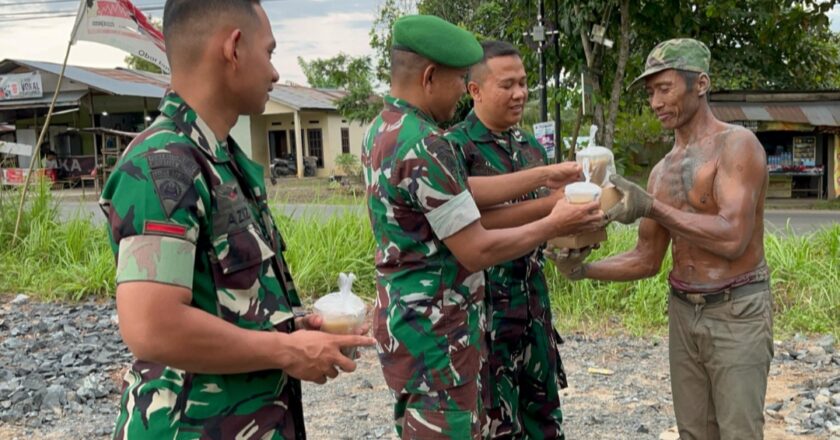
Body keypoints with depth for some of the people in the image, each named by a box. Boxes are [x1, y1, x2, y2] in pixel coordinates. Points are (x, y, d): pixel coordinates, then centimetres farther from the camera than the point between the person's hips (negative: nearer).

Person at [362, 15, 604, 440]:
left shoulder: (381, 130, 7)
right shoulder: (423, 145, -23)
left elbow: (463, 194, 11)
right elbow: (475, 251, -20)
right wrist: (554, 226, -8)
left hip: (408, 318, 10)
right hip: (435, 330, -10)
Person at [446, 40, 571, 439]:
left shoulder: (531, 146, 11)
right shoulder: (456, 145, -10)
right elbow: (464, 194, -32)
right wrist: (544, 174, -30)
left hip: (534, 302, 6)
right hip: (484, 305, -6)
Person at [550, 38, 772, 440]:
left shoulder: (737, 144, -11)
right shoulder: (662, 171, 10)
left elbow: (733, 238, -24)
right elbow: (647, 260, 10)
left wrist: (651, 207, -23)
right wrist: (584, 270, -5)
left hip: (737, 313, -6)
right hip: (683, 313, 7)